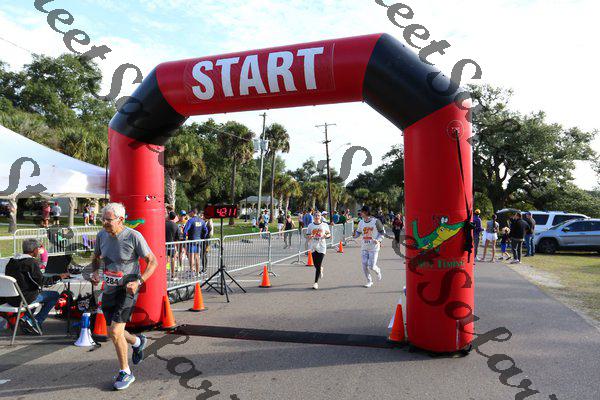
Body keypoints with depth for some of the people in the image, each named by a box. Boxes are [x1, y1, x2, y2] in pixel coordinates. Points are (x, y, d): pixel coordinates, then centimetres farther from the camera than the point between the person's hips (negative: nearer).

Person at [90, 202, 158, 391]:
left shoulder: (133, 236, -17)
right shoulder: (101, 236, -1)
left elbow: (152, 261, -12)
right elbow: (96, 258, 18)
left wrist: (138, 281, -23)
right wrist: (95, 272, -3)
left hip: (127, 288, -6)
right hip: (109, 289, 6)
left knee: (115, 331, -13)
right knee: (113, 333, 15)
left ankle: (125, 372, 9)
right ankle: (137, 342, 47)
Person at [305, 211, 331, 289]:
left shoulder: (325, 225, 1)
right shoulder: (310, 225, 3)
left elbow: (329, 234, 10)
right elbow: (307, 237, 7)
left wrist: (326, 236, -12)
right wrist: (310, 237, -17)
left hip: (321, 247, -2)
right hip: (313, 247, 2)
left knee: (318, 265, -6)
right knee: (316, 265, 6)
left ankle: (316, 282, 4)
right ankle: (321, 269, 44)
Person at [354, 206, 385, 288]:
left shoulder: (375, 221, -10)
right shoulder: (361, 222, 4)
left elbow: (383, 232, -1)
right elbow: (358, 232, 17)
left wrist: (378, 240, -15)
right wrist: (355, 234, -6)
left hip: (374, 247, -5)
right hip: (364, 247, 5)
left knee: (371, 266, -7)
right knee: (364, 265, 2)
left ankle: (378, 271, 28)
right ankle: (369, 281, 21)